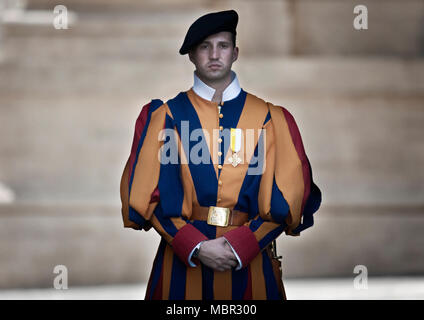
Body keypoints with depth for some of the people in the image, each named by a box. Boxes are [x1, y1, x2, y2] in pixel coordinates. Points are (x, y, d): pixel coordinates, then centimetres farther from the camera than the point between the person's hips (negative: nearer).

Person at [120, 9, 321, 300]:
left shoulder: (269, 119, 4)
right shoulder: (165, 117, 3)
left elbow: (287, 198, 0)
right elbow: (150, 194, -2)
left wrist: (241, 245, -12)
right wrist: (196, 246, -13)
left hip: (250, 261, 0)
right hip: (183, 259, 0)